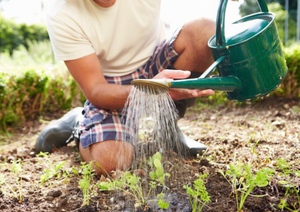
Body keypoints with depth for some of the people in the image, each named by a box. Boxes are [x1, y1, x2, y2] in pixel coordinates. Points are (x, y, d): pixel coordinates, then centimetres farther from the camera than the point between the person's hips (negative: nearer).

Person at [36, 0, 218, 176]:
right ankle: (78, 125, 7)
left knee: (203, 31, -27)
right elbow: (95, 90, -24)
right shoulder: (61, 16, -23)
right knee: (108, 162, -30)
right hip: (111, 91, -2)